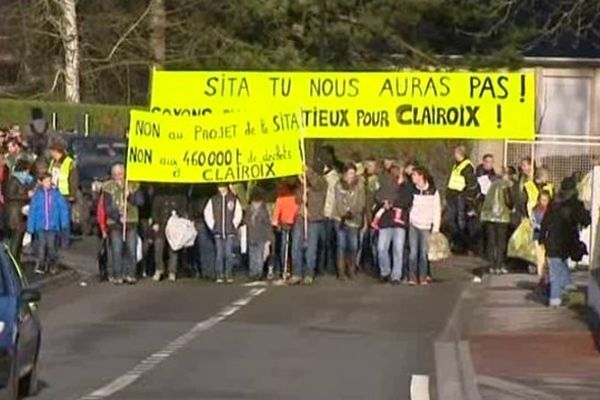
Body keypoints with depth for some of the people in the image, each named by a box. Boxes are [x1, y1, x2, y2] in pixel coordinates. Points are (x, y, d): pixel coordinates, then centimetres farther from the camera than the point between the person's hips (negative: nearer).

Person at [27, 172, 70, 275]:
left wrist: (65, 222, -12)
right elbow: (32, 211, 0)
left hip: (52, 225, 0)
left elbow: (63, 207, -4)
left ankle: (52, 265, 19)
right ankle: (40, 266, 3)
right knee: (42, 245, -4)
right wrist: (31, 227, -1)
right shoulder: (37, 194, -1)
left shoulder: (55, 194, -1)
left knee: (51, 245, 2)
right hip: (40, 225, 0)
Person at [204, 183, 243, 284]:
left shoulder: (233, 199, 3)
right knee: (219, 254, -1)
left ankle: (229, 275, 4)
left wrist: (234, 224, -1)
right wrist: (212, 225, 3)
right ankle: (219, 275, 3)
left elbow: (238, 212, 5)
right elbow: (207, 212, 9)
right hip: (218, 232, 1)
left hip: (230, 231, -1)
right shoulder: (213, 200, 5)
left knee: (229, 254, -3)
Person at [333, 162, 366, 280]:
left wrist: (352, 212, -17)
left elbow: (361, 203, -2)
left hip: (354, 219, 1)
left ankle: (351, 269, 16)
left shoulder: (359, 185, 2)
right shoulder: (339, 186, 2)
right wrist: (345, 213, -18)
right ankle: (341, 272, 0)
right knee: (342, 245, -4)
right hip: (341, 218, -1)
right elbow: (338, 203, -3)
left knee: (353, 246, -2)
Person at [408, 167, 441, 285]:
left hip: (426, 226, -2)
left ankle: (423, 277, 7)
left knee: (424, 252, -1)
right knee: (413, 252, -2)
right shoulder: (412, 190, 6)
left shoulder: (433, 191, -2)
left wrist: (436, 227, -6)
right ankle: (413, 277, 2)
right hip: (413, 224, 2)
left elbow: (437, 210, -1)